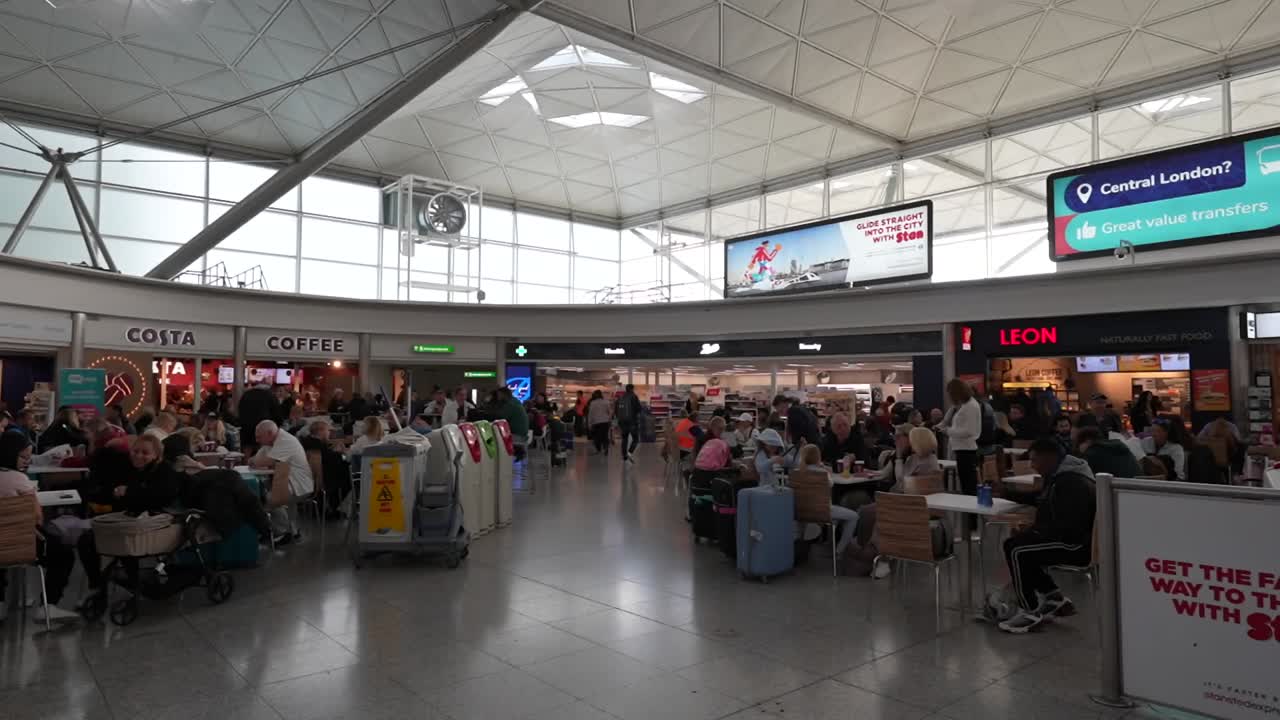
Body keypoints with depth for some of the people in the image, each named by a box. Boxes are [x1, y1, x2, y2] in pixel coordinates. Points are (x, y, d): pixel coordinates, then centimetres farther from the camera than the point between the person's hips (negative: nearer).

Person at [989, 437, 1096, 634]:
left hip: (1077, 544, -11)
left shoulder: (1071, 482, -24)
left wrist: (1035, 530, -18)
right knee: (1015, 544, 12)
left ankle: (1031, 612, -8)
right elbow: (1039, 498, 27)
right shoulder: (1058, 475, 10)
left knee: (1016, 550, -18)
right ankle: (1055, 599, 13)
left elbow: (1067, 526, -30)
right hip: (1066, 537, 11)